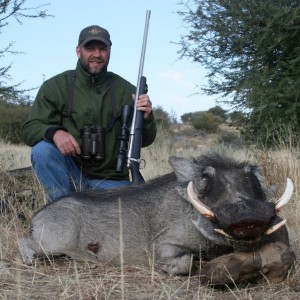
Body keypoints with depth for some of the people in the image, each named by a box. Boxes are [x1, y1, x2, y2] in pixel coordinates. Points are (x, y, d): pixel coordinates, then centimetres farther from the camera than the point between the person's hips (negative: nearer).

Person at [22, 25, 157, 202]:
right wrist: (54, 132, -29)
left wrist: (146, 119, -22)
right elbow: (30, 129, -7)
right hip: (69, 174, 0)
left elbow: (145, 141, 1)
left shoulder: (126, 91, -2)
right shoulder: (55, 87, -4)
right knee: (43, 149, -27)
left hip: (110, 180, 0)